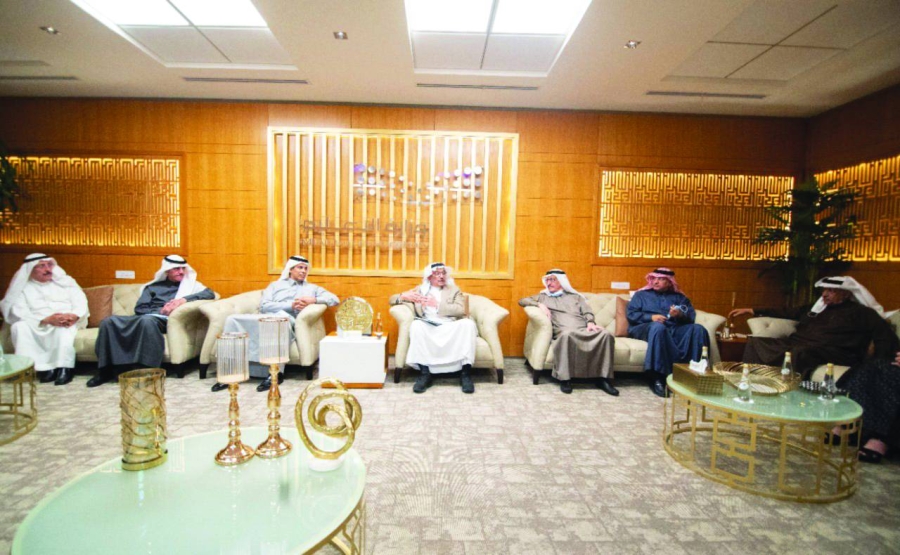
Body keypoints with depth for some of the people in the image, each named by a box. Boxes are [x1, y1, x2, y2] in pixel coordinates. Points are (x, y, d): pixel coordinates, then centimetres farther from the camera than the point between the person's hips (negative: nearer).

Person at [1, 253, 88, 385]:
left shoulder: (65, 281, 13)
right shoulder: (23, 287, 10)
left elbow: (81, 303, 3)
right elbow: (18, 312, -6)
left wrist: (73, 316, -22)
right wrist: (46, 319, -24)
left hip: (65, 323, -1)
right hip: (36, 326, 2)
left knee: (64, 327, -35)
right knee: (19, 326, -29)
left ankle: (64, 368, -36)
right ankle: (42, 367, -28)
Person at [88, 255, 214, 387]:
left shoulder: (190, 284, 17)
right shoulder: (153, 286, 25)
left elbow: (210, 293, -2)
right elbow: (139, 308, 13)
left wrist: (184, 299, -12)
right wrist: (160, 310, -6)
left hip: (164, 320, -4)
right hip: (145, 317, 4)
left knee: (147, 320, -38)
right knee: (109, 321, -19)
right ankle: (105, 371, -12)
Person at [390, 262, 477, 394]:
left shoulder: (454, 290, 21)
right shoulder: (420, 290, 23)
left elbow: (461, 310, 2)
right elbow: (392, 299, 23)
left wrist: (437, 305, -5)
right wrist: (404, 296, -1)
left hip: (451, 328, 0)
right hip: (429, 328, 0)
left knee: (468, 323, -31)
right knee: (416, 325, -33)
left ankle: (465, 373, -28)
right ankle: (425, 373, -30)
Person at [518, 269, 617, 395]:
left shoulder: (576, 296, 30)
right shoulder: (543, 297, 26)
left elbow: (588, 312, 18)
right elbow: (522, 301, 18)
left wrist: (590, 323, -6)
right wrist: (539, 304, 1)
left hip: (584, 330, 3)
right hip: (564, 331, -3)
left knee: (606, 334, -29)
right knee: (567, 335, -42)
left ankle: (603, 379, -21)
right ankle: (564, 379, -33)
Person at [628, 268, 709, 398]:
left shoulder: (679, 297, 26)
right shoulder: (641, 294, 20)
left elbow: (691, 316, 10)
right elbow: (631, 314, 5)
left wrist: (680, 315, -13)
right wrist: (651, 317, -11)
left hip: (674, 330, 3)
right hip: (646, 328, -3)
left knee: (697, 329, -25)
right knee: (658, 326, -38)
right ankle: (657, 377, -40)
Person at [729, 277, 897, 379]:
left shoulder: (861, 313, 10)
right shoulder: (816, 308, 27)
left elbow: (886, 336, 0)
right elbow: (786, 314, 31)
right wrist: (752, 310, 24)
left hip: (829, 353, -6)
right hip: (795, 344, 6)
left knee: (798, 353, -40)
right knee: (756, 342, -14)